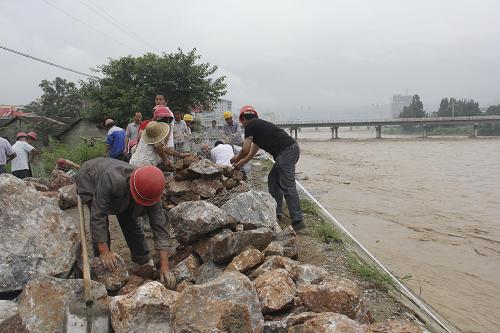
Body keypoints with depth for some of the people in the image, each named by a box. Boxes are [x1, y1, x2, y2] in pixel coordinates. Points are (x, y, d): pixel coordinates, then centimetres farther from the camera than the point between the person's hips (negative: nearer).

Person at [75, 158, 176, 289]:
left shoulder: (151, 192, -33)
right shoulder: (112, 179, -49)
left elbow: (160, 228, -31)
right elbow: (97, 215, -42)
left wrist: (165, 267, -34)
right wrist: (104, 252, -40)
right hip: (90, 180, -3)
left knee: (130, 222, 0)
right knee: (101, 224, -17)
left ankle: (144, 261, 19)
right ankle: (103, 267, 0)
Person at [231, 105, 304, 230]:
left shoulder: (250, 126, -1)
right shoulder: (259, 125, 28)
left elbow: (246, 150, -4)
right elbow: (252, 152, 35)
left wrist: (236, 159, 17)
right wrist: (240, 163, 44)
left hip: (287, 151, -10)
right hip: (291, 149, 10)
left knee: (287, 186, -11)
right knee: (273, 179, 20)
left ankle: (298, 221, -11)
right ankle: (276, 212, 25)